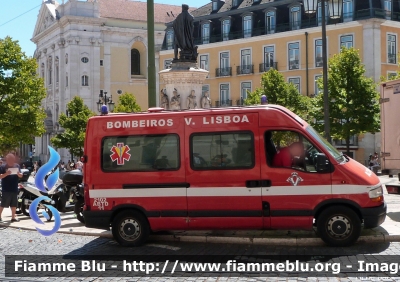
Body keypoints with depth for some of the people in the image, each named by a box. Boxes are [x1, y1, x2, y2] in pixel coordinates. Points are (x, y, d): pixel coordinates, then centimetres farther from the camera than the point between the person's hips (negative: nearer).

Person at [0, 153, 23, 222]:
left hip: (14, 189, 5)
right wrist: (6, 174, -29)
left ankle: (13, 217, 17)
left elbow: (21, 175, 7)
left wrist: (19, 174, -15)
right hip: (6, 189, -5)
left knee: (14, 204, 10)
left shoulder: (17, 166, 8)